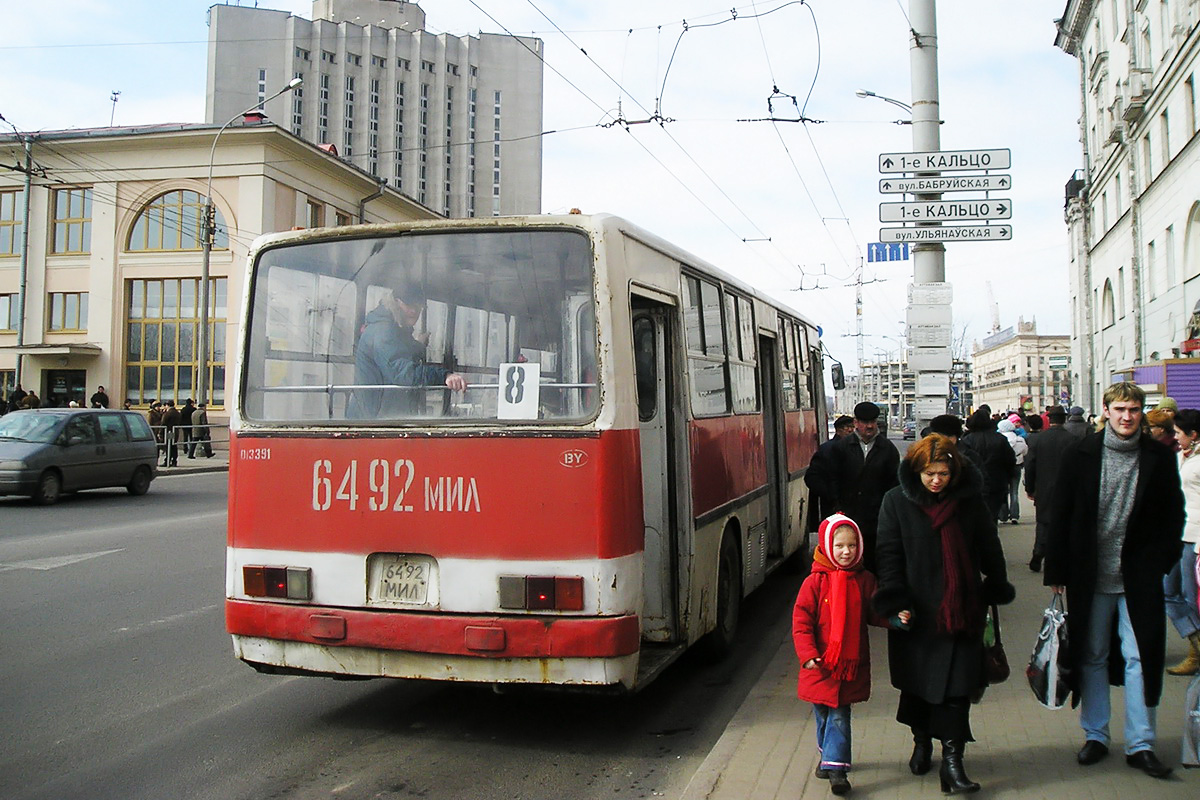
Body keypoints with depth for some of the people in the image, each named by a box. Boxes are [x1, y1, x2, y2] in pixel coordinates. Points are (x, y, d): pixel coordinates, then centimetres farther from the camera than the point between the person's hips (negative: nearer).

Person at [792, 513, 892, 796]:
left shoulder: (864, 580, 0)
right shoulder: (815, 582, -9)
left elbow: (874, 613, 10)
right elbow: (801, 620, -9)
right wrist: (807, 653, -18)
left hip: (851, 665, 0)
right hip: (820, 665, 0)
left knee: (839, 717, -1)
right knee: (823, 714, 15)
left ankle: (836, 767, 2)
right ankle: (829, 754, 36)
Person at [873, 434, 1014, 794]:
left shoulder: (971, 500, -1)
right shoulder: (897, 501, -6)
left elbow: (990, 550, 9)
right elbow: (889, 555, -6)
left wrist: (996, 592, 11)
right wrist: (895, 602, -13)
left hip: (960, 611, 0)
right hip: (916, 611, 0)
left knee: (956, 685, -3)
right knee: (916, 679, 13)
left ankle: (952, 759, 2)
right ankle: (921, 740, 34)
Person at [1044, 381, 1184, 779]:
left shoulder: (1159, 458, 1)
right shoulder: (1082, 454, -2)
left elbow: (1173, 516, 7)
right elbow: (1061, 515, 0)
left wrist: (1160, 562, -2)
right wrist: (1057, 570, -2)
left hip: (1139, 578, 0)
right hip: (1091, 576, 0)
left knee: (1140, 658, 1)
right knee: (1092, 657, 10)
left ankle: (1141, 745, 12)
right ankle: (1095, 736, 23)